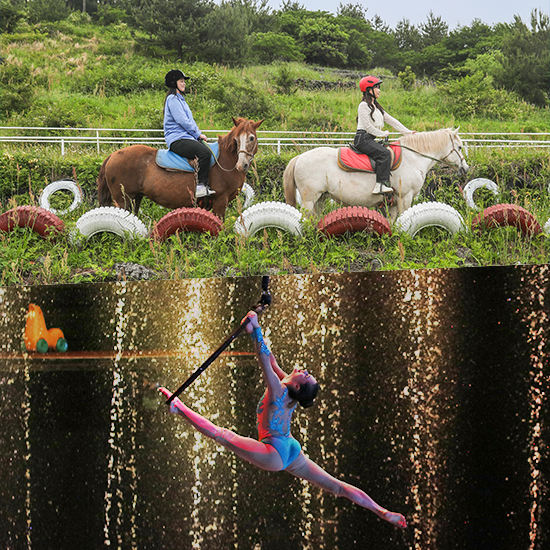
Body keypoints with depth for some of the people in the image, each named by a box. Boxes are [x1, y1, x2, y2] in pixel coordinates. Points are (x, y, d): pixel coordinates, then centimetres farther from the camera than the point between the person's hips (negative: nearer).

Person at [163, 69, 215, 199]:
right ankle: (201, 186, -29)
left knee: (209, 151, -2)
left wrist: (198, 134, 10)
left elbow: (190, 120, 25)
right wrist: (198, 134, -10)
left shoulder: (180, 99, 25)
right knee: (204, 152, -29)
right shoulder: (172, 99, -7)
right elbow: (182, 121, -16)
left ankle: (204, 185, -8)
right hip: (177, 140, -10)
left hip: (187, 137, 11)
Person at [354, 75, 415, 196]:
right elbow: (368, 126, -14)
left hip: (370, 140, 10)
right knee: (384, 153, -26)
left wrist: (408, 132, 17)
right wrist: (383, 134, -7)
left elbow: (391, 120, 21)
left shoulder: (376, 107, 21)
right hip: (362, 139, -10)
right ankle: (381, 185, -36)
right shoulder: (363, 106, -7)